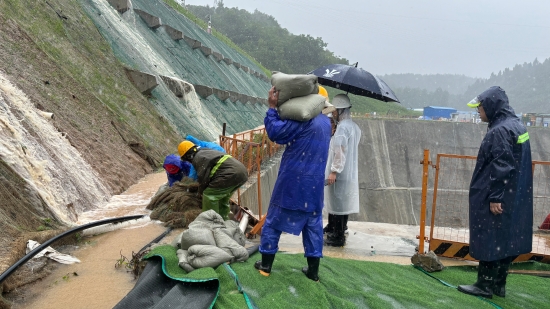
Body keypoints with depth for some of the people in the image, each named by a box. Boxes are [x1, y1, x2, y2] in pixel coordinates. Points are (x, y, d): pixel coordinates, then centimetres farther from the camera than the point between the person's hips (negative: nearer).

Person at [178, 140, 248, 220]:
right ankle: (223, 220, 35)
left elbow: (203, 178, -3)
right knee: (222, 196, 28)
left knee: (209, 195, -2)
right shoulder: (206, 152, 27)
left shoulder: (198, 158, -3)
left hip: (231, 174, -10)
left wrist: (201, 191, 16)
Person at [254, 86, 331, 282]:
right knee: (314, 225, 12)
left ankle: (266, 265, 17)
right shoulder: (326, 122, 10)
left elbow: (275, 132, -18)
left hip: (292, 181, -6)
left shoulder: (304, 119, -17)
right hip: (315, 183, 7)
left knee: (273, 221, 8)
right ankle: (313, 270, 15)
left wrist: (272, 108, -10)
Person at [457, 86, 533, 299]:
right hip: (515, 198, 10)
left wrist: (495, 197, -20)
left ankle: (484, 285, 9)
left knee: (489, 241, 0)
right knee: (506, 241, 14)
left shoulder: (500, 131, -19)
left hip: (495, 200, -10)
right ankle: (498, 284, 23)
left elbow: (501, 167, -23)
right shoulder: (516, 125, 12)